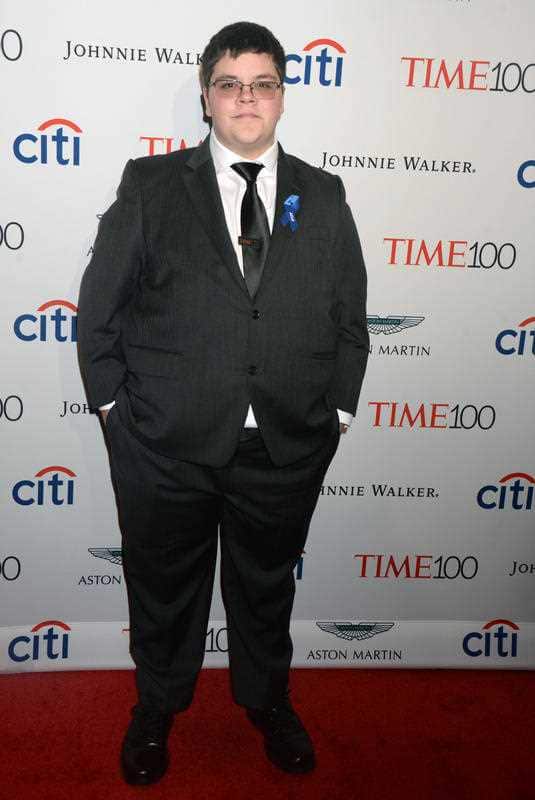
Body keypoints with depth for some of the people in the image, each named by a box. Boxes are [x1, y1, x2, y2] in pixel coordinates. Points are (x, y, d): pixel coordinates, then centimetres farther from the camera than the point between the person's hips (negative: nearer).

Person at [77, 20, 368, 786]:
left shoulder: (322, 195, 6)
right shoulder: (150, 184, 0)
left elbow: (350, 316, 8)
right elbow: (99, 306, 1)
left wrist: (337, 411, 3)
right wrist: (115, 405, -2)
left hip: (285, 448, 2)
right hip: (167, 443, -1)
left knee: (268, 584, 19)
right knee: (163, 587, 17)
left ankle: (269, 701, 46)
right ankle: (157, 707, 44)